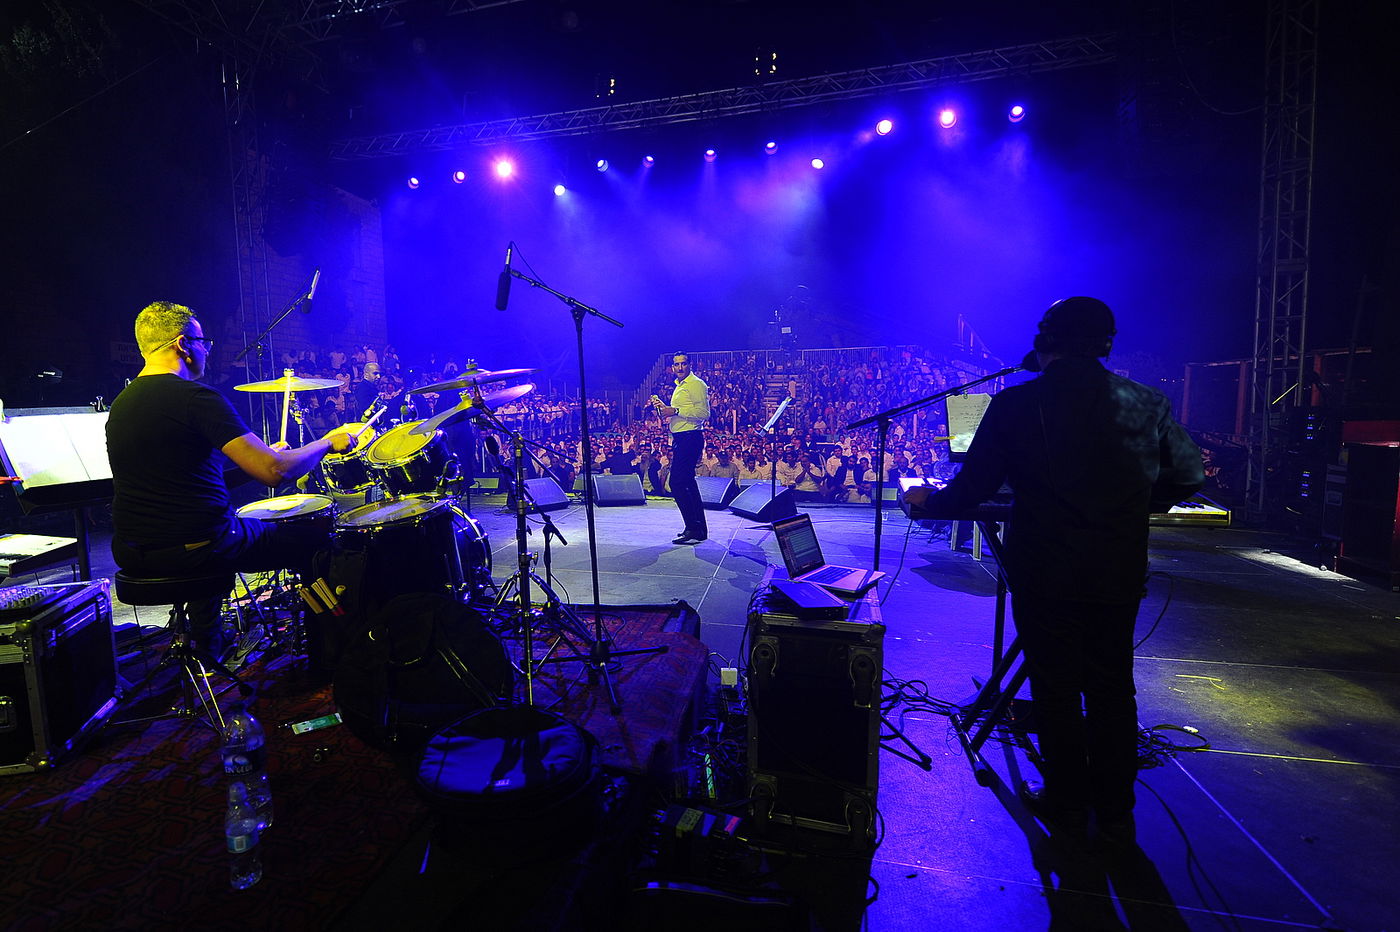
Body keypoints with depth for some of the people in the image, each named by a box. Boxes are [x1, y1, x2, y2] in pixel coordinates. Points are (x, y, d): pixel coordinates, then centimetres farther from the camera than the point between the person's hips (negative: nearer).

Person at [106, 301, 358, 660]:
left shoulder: (120, 404, 9)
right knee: (318, 538, 8)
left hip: (131, 553, 9)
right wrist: (328, 442, -7)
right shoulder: (196, 398, -17)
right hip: (192, 548, -8)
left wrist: (257, 453, 25)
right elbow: (275, 472, -24)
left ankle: (206, 644, 44)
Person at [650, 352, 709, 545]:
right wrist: (663, 407, 17)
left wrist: (675, 411, -21)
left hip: (690, 439, -11)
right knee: (687, 482, 14)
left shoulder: (696, 384, -10)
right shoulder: (679, 386, 21)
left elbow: (704, 413, -20)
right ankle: (699, 527, 23)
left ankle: (695, 530, -11)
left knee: (677, 482, -14)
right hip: (681, 439, 11)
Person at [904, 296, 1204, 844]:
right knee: (1113, 689, 16)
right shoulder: (1148, 403, 0)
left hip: (1045, 574, -3)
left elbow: (975, 486, -8)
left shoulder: (1015, 405, -10)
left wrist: (929, 501, 11)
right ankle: (1115, 815, 28)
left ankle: (1067, 804, 25)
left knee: (1056, 690, 11)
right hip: (1119, 574, 3)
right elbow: (1188, 477, 8)